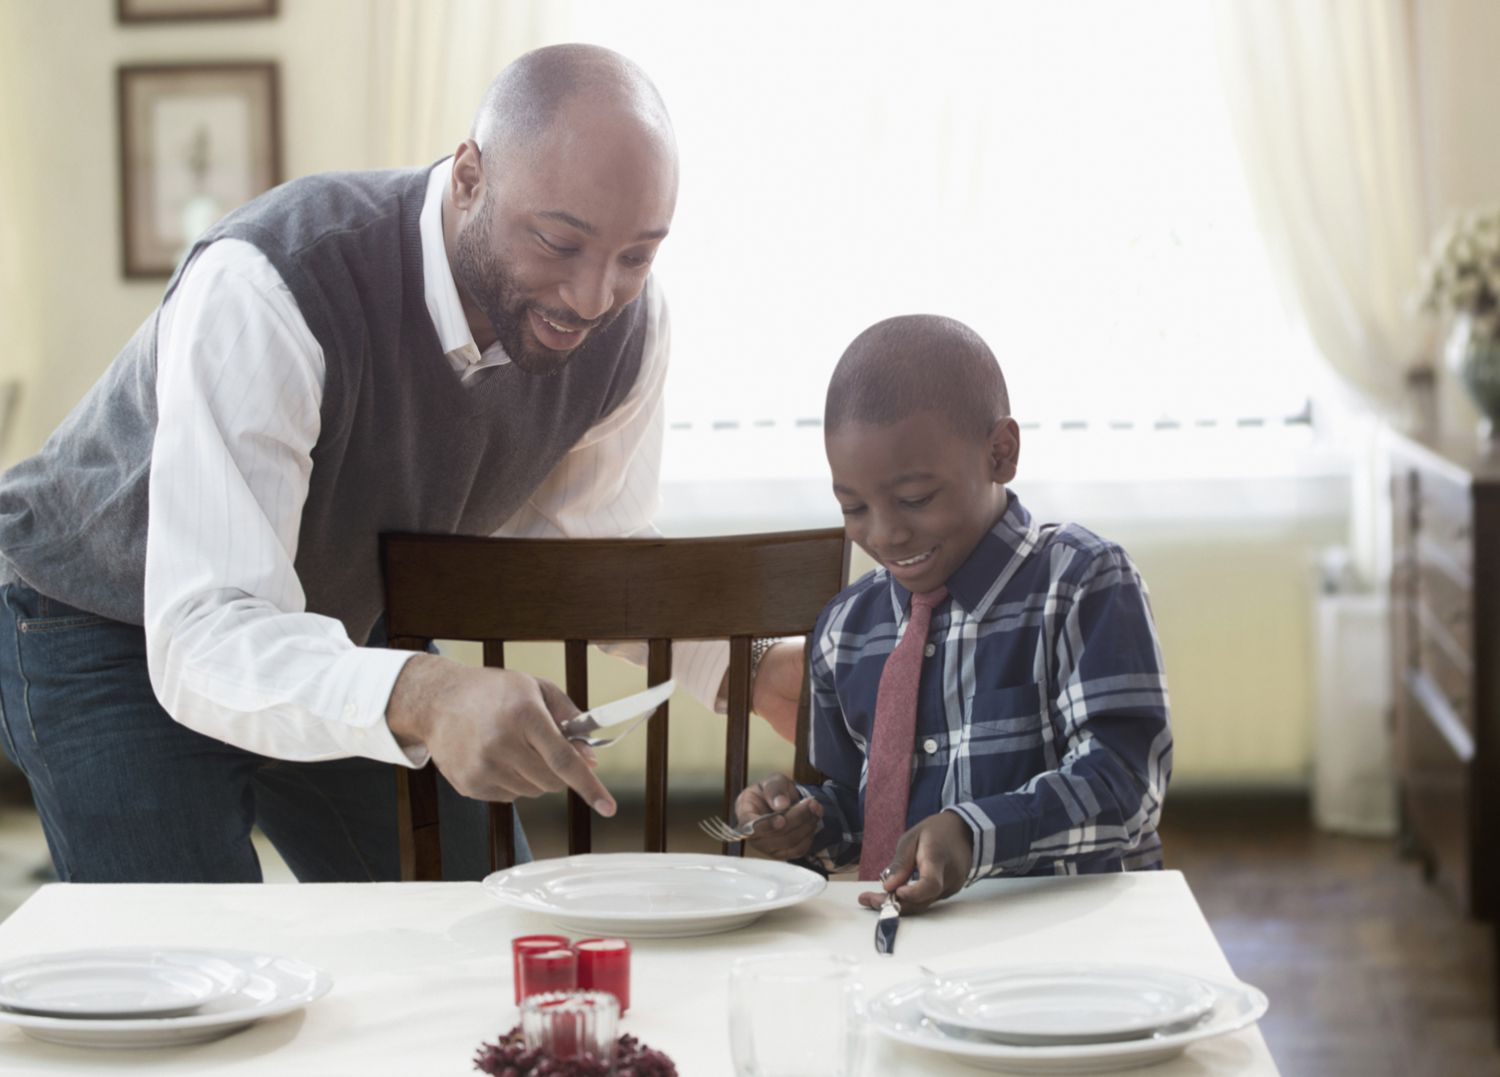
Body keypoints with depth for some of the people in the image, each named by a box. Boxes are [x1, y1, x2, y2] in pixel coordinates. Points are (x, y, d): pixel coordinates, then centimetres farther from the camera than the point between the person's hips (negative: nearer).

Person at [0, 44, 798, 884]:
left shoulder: (628, 321, -18)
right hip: (118, 638, -5)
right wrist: (422, 698, -61)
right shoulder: (264, 288, -38)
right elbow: (207, 637, -43)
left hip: (344, 625, 6)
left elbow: (592, 548, 1)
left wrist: (747, 664, -17)